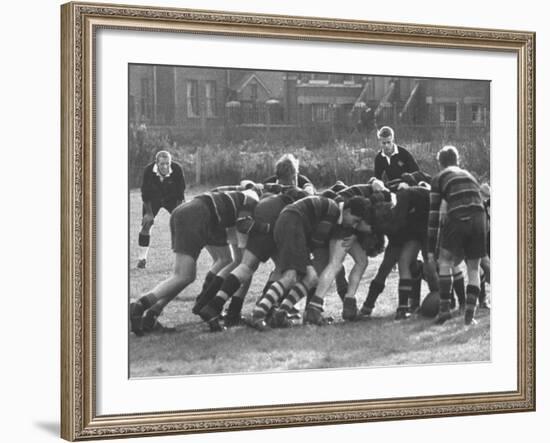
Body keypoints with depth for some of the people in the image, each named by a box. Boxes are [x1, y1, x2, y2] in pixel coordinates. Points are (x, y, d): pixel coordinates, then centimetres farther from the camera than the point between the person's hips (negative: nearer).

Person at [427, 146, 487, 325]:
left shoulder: (439, 179, 16)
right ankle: (470, 314, 7)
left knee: (445, 262, 14)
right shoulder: (469, 176, 29)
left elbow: (434, 214, 10)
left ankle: (445, 308, 4)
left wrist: (431, 249, 11)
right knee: (473, 269, 14)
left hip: (457, 219, -3)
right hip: (479, 219, 3)